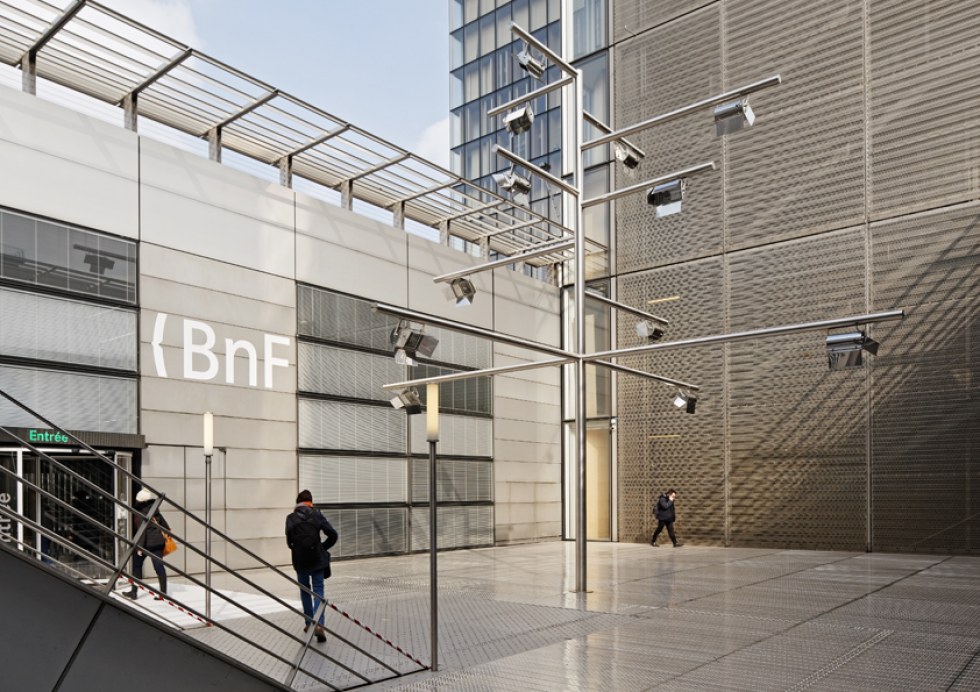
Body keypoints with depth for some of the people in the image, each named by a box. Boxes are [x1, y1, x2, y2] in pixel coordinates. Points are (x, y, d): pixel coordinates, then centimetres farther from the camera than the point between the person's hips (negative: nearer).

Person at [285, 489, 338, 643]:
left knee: (305, 591, 18)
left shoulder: (291, 518, -2)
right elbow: (333, 535, -6)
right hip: (317, 559, -1)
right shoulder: (317, 515, -3)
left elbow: (289, 541, -5)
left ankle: (309, 623, 25)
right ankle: (319, 624, -15)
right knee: (318, 590, 2)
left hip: (300, 561, 1)